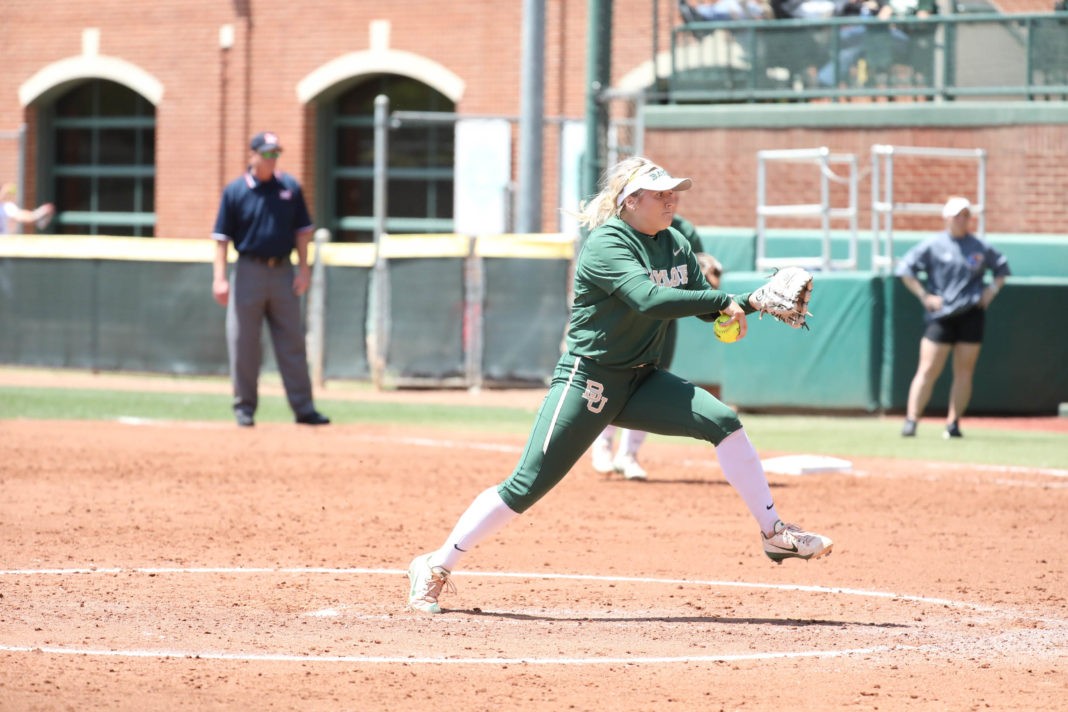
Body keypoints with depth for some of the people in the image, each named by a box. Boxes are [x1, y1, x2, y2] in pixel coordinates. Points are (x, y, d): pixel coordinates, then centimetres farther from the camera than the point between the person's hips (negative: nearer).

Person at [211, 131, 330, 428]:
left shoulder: (290, 188, 6)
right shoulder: (235, 191, -1)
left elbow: (302, 230, 9)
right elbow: (222, 236, -2)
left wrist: (303, 269, 0)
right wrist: (220, 277, -10)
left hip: (283, 271, 2)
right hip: (249, 272, -2)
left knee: (292, 342, 3)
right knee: (244, 344, 1)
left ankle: (303, 407, 4)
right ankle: (244, 407, 9)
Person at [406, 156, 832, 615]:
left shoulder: (674, 246, 7)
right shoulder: (605, 245, -18)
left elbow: (707, 310, 11)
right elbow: (650, 299, -32)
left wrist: (754, 302, -7)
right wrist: (722, 301, -27)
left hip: (641, 382, 7)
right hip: (587, 381, -7)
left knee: (723, 422, -11)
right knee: (527, 486, -11)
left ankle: (774, 532, -1)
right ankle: (435, 567, -1)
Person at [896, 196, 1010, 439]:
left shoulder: (980, 247, 8)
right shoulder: (933, 245, 0)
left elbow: (1001, 267, 21)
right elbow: (906, 269, -1)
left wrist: (993, 289, 4)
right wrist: (924, 296, -8)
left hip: (971, 316, 3)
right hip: (941, 316, -3)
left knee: (964, 372, 2)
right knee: (928, 371, -8)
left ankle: (953, 422, 8)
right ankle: (911, 419, -9)